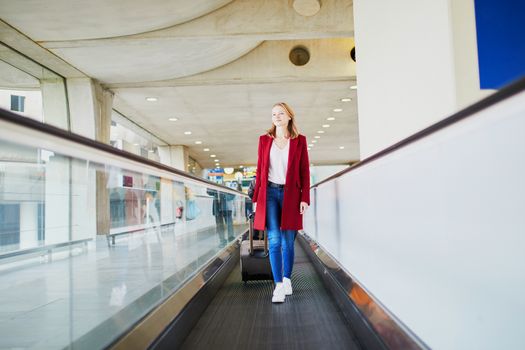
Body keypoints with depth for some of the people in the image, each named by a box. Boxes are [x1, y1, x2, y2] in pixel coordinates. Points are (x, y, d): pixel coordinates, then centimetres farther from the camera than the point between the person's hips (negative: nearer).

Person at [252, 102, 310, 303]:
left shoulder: (299, 140, 7)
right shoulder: (265, 140, 10)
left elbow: (304, 171, 4)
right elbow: (260, 170, 9)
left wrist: (304, 198, -3)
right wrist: (256, 198, 5)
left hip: (291, 194, 0)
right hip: (270, 192, 0)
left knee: (288, 241, 6)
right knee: (274, 241, -6)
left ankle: (287, 280, 21)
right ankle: (279, 286, -4)